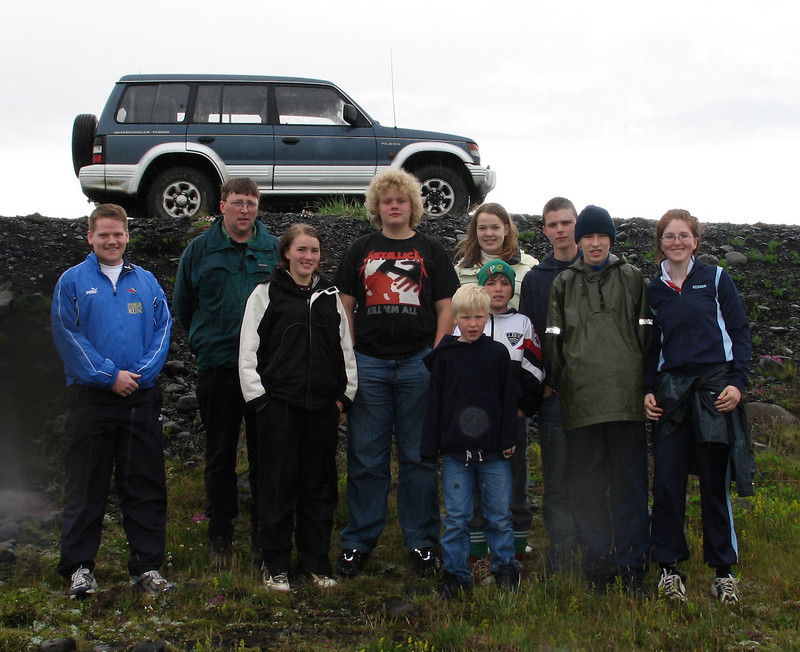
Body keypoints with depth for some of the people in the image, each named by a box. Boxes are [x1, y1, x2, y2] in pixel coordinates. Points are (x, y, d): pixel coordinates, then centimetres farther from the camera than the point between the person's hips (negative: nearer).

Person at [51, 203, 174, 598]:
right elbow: (67, 335, -4)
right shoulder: (73, 281, 3)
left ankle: (147, 566, 13)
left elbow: (163, 329, 6)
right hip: (91, 397, -2)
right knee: (86, 486, 2)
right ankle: (79, 567, 10)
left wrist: (141, 372, -9)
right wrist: (109, 375, -11)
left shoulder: (146, 282, 12)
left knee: (145, 485, 5)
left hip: (141, 397, 3)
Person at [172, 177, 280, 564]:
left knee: (265, 452, 6)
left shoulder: (275, 250, 6)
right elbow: (182, 305, 15)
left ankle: (264, 530, 17)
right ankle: (220, 534, 15)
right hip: (217, 369, 0)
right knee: (220, 454, 6)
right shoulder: (199, 250, 5)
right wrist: (204, 343, 13)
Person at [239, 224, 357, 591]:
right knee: (278, 485, 1)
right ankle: (275, 565, 11)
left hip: (323, 406, 4)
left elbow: (346, 348, 17)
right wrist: (257, 396, -5)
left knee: (320, 485, 7)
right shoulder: (266, 294, 2)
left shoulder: (330, 296, 13)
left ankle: (315, 561, 18)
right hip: (279, 405, -3)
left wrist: (345, 394, 9)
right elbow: (248, 351, 0)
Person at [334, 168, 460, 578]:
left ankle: (422, 544, 12)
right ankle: (358, 542, 13)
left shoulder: (430, 250, 10)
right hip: (368, 363, 1)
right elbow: (345, 308, 11)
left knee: (419, 457, 4)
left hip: (418, 363, -1)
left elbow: (445, 308, 7)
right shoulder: (360, 251, 13)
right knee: (366, 457, 4)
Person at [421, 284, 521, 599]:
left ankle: (506, 570, 23)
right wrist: (431, 447, 1)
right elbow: (435, 403, 5)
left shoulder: (498, 353, 4)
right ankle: (456, 574, 16)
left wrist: (508, 440, -1)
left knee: (500, 516, 7)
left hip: (493, 452, 0)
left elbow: (509, 399, 6)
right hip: (455, 452, 0)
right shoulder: (444, 356, 5)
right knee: (456, 518, 4)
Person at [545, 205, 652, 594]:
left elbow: (645, 333, 10)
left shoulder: (632, 279, 12)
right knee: (587, 486, 3)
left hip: (626, 397, -1)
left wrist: (646, 383, 3)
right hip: (580, 398, 1)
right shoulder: (563, 284, 14)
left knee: (629, 482, 2)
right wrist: (557, 385, 3)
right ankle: (598, 567, 11)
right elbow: (554, 339, 11)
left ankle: (632, 568, 9)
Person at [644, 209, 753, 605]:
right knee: (666, 482, -4)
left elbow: (740, 332, 3)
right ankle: (669, 566, 9)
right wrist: (648, 390, 3)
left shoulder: (715, 279, 4)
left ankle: (723, 570, 13)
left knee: (714, 483, 1)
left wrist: (737, 381, -8)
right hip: (671, 391, 2)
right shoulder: (653, 291, 11)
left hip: (714, 389, -2)